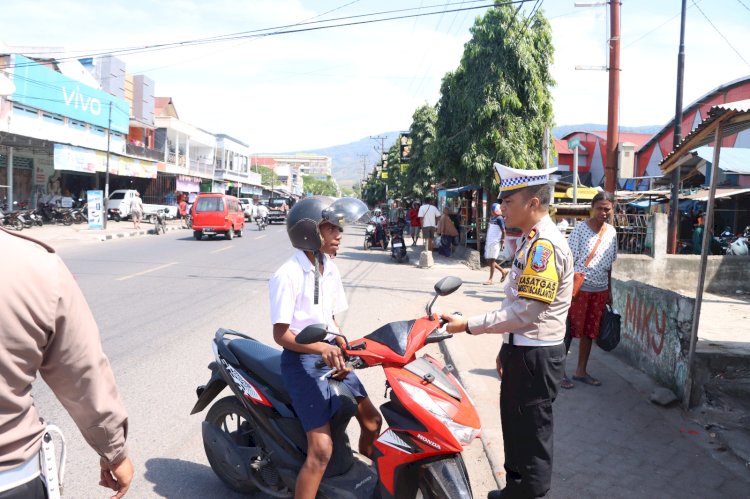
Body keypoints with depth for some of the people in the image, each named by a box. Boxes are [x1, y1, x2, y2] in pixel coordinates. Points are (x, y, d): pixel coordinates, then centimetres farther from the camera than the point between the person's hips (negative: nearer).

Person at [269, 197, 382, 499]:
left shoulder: (330, 269, 7)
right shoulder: (288, 275, -17)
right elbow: (280, 334, -18)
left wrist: (342, 351, -2)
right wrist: (321, 348, -32)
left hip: (330, 354, 8)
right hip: (302, 359, -8)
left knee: (372, 421, 15)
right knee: (322, 449, -14)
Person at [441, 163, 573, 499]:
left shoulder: (546, 245, -22)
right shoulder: (531, 240, 11)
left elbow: (526, 312, -25)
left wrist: (468, 325, -21)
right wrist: (507, 348, 20)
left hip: (535, 355, -10)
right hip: (520, 349, 10)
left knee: (532, 433, 5)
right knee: (514, 426, 23)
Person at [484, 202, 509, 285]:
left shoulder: (499, 219, -8)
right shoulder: (492, 218, 16)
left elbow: (503, 231, -11)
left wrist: (502, 242, -14)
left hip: (495, 242, -9)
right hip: (489, 242, 9)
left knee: (492, 260, -6)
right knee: (488, 260, 10)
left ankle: (490, 279, 0)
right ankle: (503, 271, 24)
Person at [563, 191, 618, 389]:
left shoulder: (612, 232, 7)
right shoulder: (580, 228, -10)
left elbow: (608, 264, 14)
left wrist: (609, 290, 16)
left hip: (600, 290, 6)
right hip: (579, 288, -6)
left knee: (589, 332, 13)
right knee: (569, 329, 1)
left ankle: (581, 371, 26)